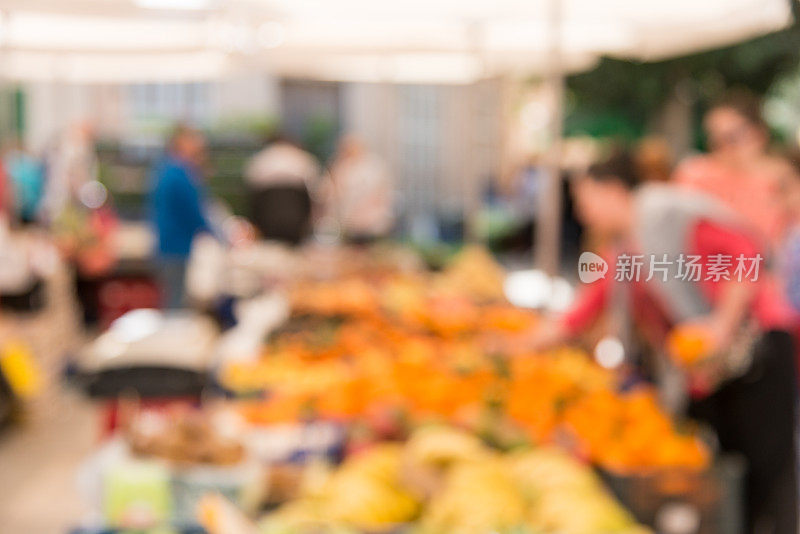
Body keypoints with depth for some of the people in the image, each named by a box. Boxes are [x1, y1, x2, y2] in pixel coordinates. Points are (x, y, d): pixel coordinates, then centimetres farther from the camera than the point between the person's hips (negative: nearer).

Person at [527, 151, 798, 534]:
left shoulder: (666, 210, -10)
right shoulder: (623, 251, 16)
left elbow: (747, 253, -18)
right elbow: (587, 311, 20)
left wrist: (722, 324, -21)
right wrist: (522, 345, 19)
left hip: (756, 348, -9)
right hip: (706, 373, 9)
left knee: (768, 467, -10)